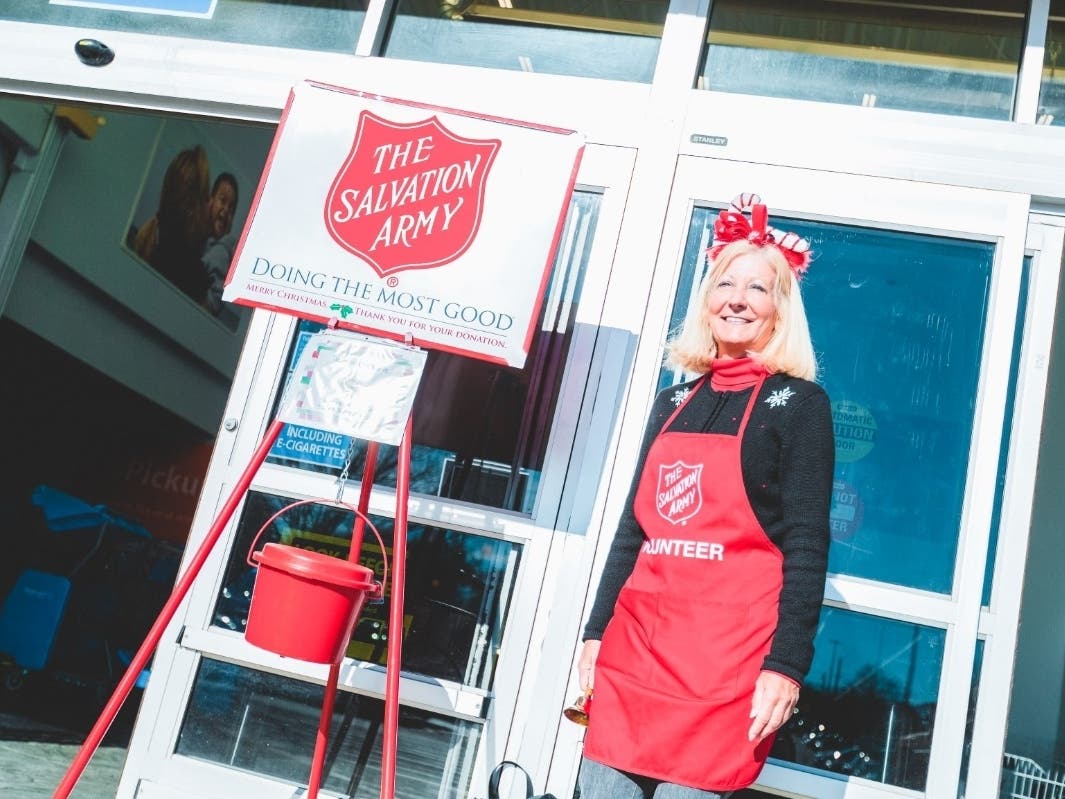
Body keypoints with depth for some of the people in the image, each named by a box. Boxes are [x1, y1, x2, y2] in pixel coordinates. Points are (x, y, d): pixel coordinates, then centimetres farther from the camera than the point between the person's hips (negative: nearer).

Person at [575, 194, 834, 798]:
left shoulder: (798, 402, 0)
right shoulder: (674, 403, 15)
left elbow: (807, 546, -5)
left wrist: (787, 664, -12)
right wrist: (597, 630, 13)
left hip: (729, 657, -5)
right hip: (635, 641, 5)